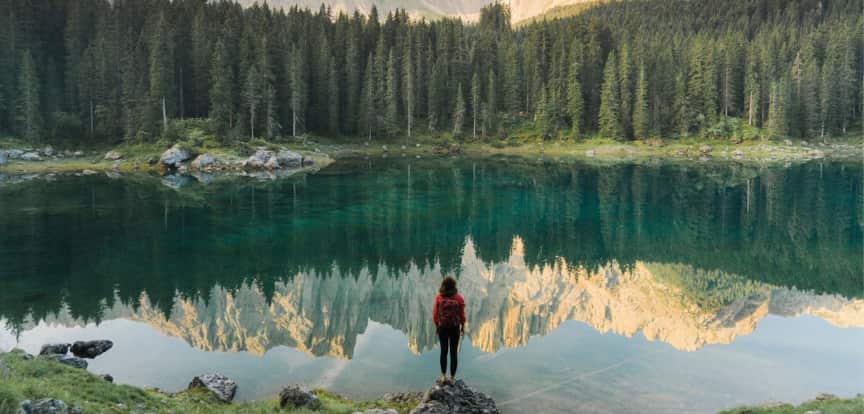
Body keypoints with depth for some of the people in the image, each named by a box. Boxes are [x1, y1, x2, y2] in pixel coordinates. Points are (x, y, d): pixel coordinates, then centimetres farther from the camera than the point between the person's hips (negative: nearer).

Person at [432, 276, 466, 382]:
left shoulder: (439, 297, -10)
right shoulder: (458, 298, -12)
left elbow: (435, 313, -4)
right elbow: (462, 314, -5)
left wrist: (436, 326, 10)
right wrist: (463, 326, 9)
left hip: (442, 327, 1)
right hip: (455, 327, -1)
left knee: (444, 351, 14)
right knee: (454, 352, 8)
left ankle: (443, 375, 16)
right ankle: (452, 377, 12)